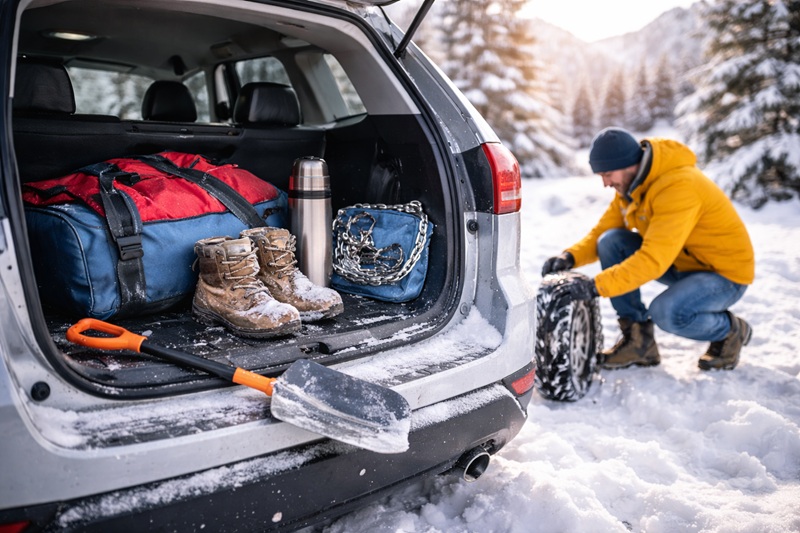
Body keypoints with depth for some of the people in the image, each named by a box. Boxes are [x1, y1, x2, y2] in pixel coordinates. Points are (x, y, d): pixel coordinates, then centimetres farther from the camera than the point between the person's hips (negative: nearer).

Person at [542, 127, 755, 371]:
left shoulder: (678, 186, -30)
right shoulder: (630, 184, -3)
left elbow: (654, 259, -37)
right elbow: (602, 231, 0)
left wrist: (598, 285, -40)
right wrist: (571, 256, -19)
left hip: (726, 272, -8)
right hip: (682, 264, 8)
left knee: (665, 312, -35)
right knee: (611, 241, -11)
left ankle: (731, 331, 2)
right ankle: (638, 341, -4)